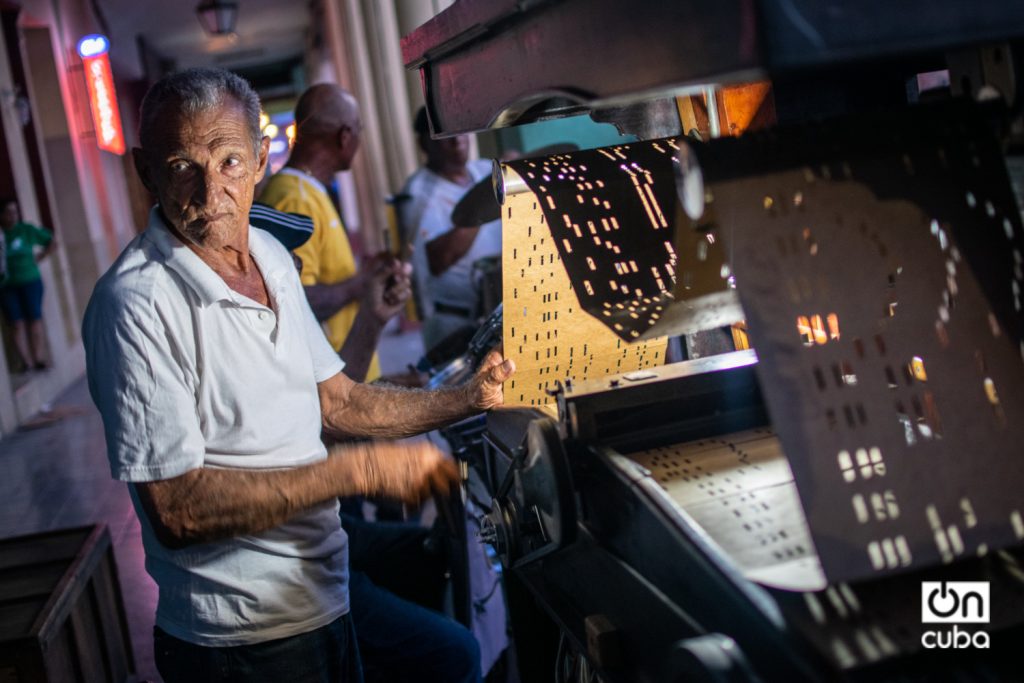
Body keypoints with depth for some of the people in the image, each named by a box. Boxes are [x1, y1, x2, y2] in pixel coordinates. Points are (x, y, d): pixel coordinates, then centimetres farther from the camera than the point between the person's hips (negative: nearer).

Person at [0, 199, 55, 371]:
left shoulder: (27, 230, 0)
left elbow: (52, 243, 10)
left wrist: (38, 258, 2)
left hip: (30, 282, 0)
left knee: (35, 320, 1)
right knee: (17, 324, -2)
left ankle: (39, 359, 5)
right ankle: (27, 362, -2)